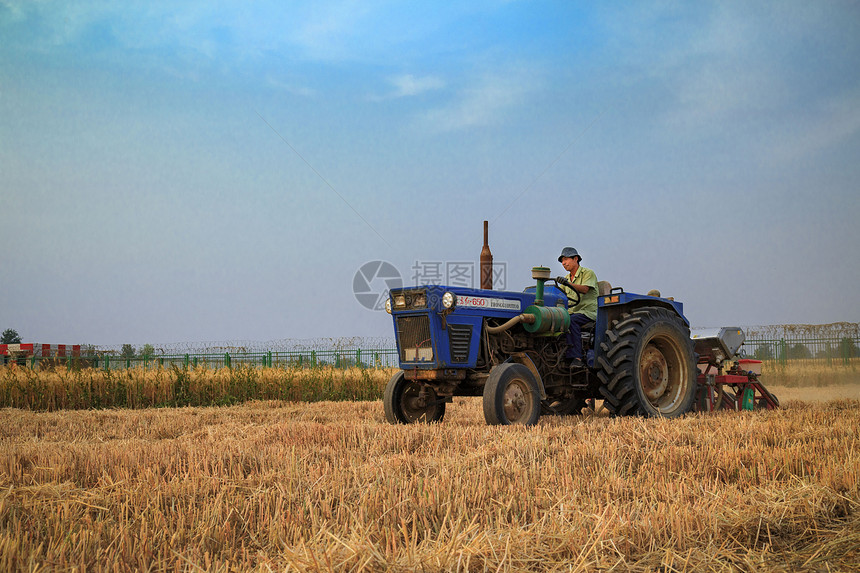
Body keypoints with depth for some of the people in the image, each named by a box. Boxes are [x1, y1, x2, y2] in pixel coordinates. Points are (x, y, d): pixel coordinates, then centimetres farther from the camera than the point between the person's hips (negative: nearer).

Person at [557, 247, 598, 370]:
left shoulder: (588, 273, -2)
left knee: (571, 321, -36)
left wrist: (568, 283, -37)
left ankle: (576, 357, -39)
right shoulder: (567, 278, 21)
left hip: (588, 312, -6)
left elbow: (584, 289, -22)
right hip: (572, 312, 6)